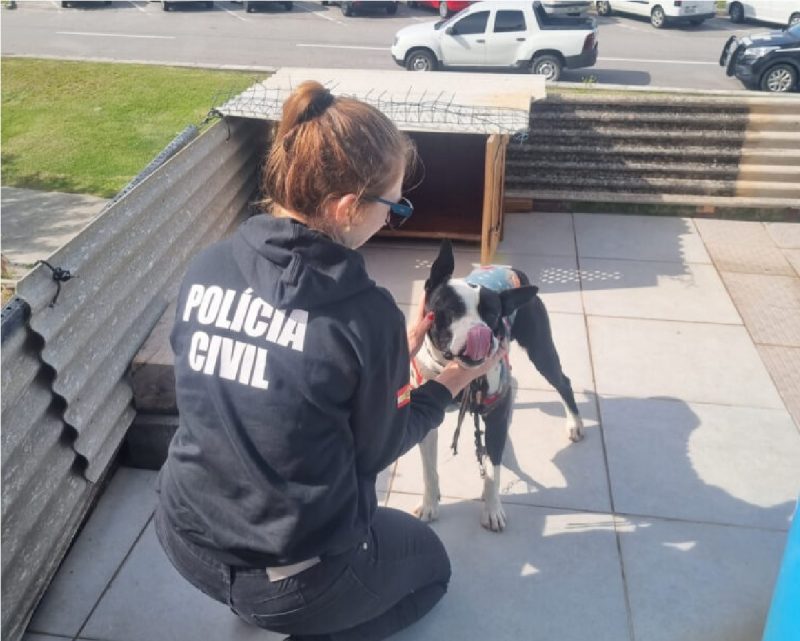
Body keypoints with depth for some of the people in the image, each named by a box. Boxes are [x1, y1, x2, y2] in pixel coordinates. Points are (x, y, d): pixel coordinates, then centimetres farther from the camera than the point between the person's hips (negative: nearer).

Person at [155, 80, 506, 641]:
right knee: (431, 562, 24)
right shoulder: (365, 313, -25)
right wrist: (453, 381, 6)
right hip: (292, 576, -6)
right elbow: (375, 450, -8)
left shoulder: (206, 269, -8)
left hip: (185, 537, 6)